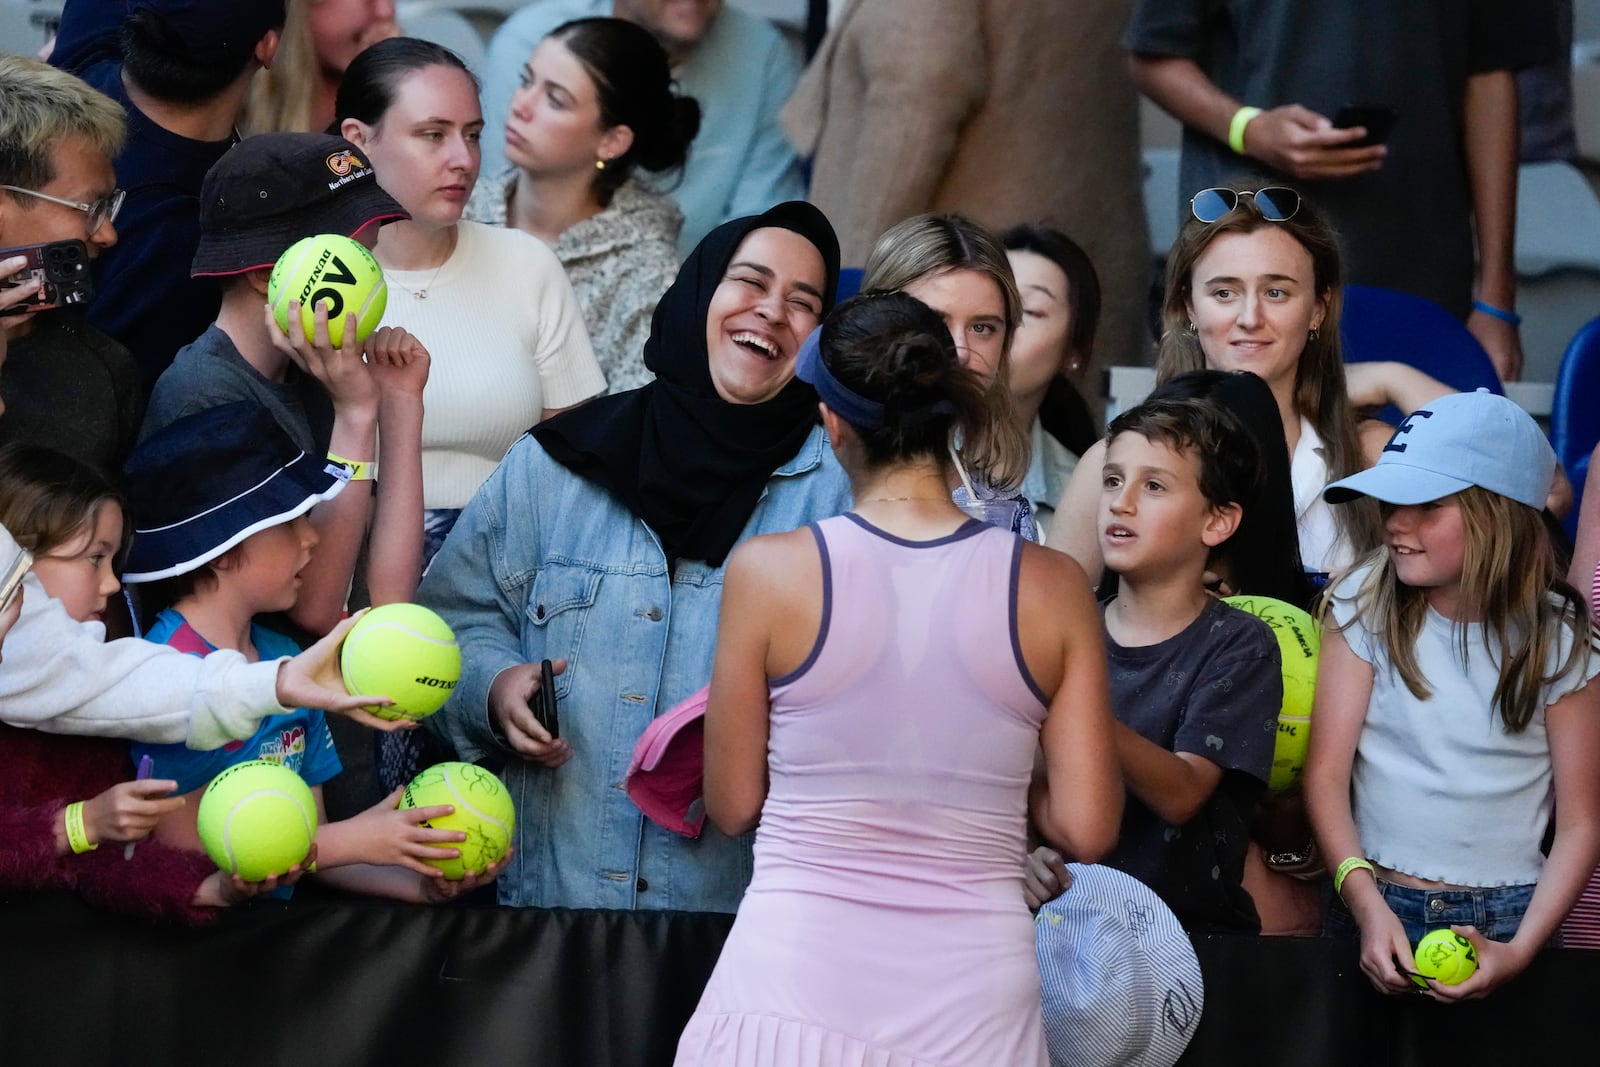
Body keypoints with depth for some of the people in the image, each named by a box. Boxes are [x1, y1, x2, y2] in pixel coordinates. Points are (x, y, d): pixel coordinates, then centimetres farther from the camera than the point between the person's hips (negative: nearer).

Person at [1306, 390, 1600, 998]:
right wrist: (1368, 906, -20)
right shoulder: (1365, 605, -3)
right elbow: (1326, 772, -7)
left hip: (1505, 920, 0)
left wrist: (1521, 950, -16)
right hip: (1375, 907, 1)